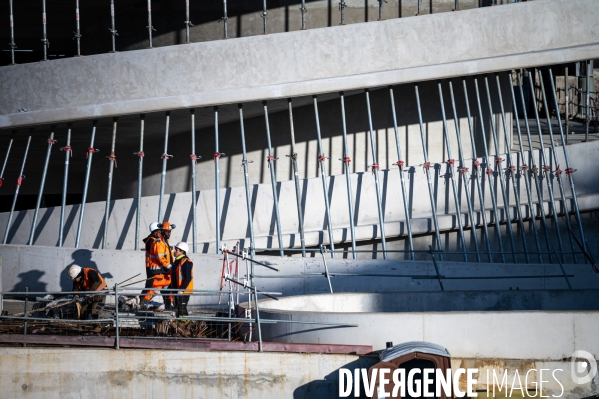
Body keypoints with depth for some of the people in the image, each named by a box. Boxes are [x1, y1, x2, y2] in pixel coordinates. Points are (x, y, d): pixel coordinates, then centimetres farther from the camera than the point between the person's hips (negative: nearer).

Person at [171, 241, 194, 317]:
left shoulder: (186, 262, -15)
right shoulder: (177, 261, 15)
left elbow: (188, 278, -21)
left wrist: (182, 289, -25)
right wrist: (171, 287, 21)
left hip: (184, 291, -10)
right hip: (177, 291, 10)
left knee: (182, 309, -11)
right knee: (178, 309, 14)